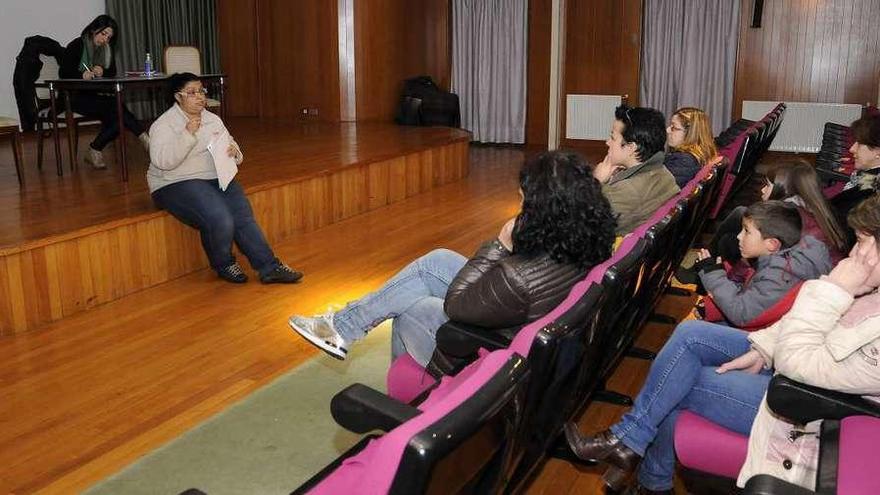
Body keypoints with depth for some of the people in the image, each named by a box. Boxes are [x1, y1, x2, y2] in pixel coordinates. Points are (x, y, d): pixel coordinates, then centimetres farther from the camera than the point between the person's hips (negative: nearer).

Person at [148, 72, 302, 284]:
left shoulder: (213, 120, 15)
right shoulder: (164, 124, -4)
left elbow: (234, 154, 19)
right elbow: (162, 161, -20)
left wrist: (234, 152, -6)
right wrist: (188, 134, -24)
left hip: (217, 178, 6)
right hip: (177, 185, -6)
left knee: (243, 215, -21)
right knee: (219, 219, -30)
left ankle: (269, 267, -20)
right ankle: (223, 264, -3)